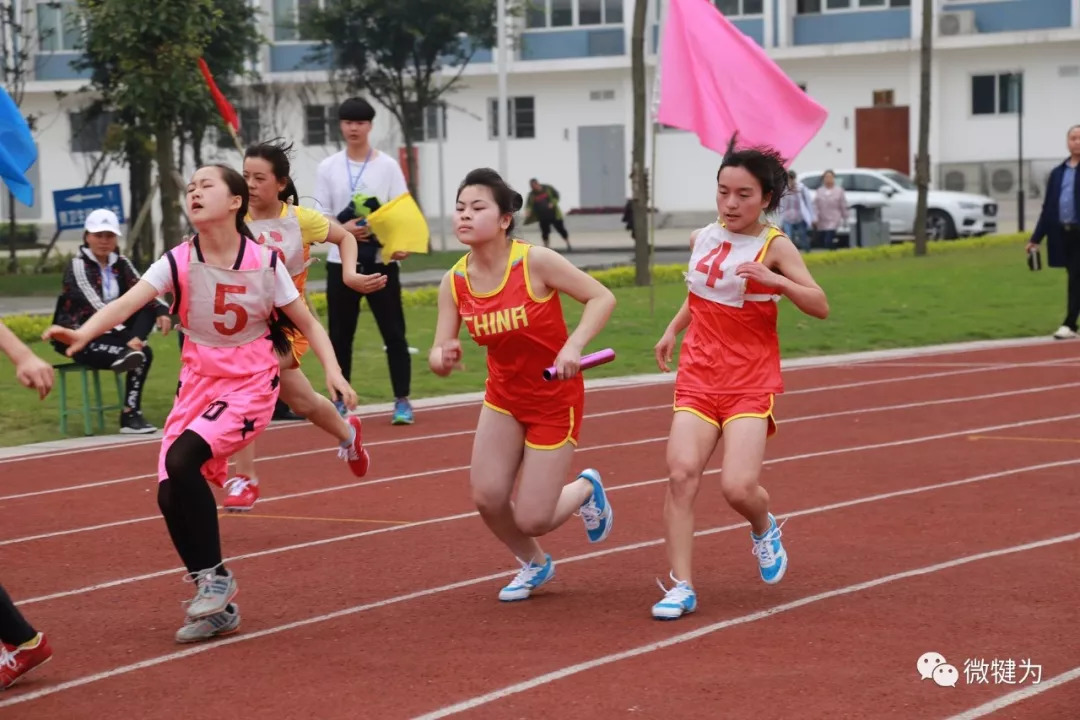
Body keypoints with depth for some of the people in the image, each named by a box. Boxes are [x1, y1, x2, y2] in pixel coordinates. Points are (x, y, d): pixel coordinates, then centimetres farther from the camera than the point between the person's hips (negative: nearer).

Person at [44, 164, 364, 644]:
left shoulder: (264, 263, -9)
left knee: (182, 460, -27)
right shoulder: (179, 262, -6)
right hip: (198, 383, 4)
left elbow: (308, 324, 2)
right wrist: (83, 334, -39)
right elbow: (127, 302, -20)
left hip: (251, 386, -4)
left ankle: (215, 577, -9)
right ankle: (218, 609, 10)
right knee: (170, 494, -8)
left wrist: (333, 371, -14)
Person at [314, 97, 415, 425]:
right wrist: (343, 229, -16)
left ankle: (402, 402, 2)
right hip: (341, 262, 2)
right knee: (340, 334, 5)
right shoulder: (327, 168, 6)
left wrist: (401, 245, -21)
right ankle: (340, 401, 14)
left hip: (381, 261, -2)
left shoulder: (388, 166, 2)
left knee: (394, 333, -2)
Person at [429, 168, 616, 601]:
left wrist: (573, 345, -32)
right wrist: (442, 359, -31)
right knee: (487, 499, -5)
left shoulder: (535, 262, -22)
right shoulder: (454, 283, -9)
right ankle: (534, 565, 28)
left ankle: (585, 489, 29)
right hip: (504, 397, 4)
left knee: (531, 520, -7)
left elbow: (602, 297, -18)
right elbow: (438, 355, -7)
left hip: (555, 399, -4)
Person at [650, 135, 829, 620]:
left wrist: (775, 280, -26)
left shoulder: (775, 246, -7)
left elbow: (820, 307, -13)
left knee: (738, 488, -15)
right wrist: (672, 330, 17)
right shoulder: (702, 239, 7)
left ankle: (764, 529, 23)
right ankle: (681, 587, -10)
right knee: (681, 474, -16)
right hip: (698, 378, 4)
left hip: (751, 383, -4)